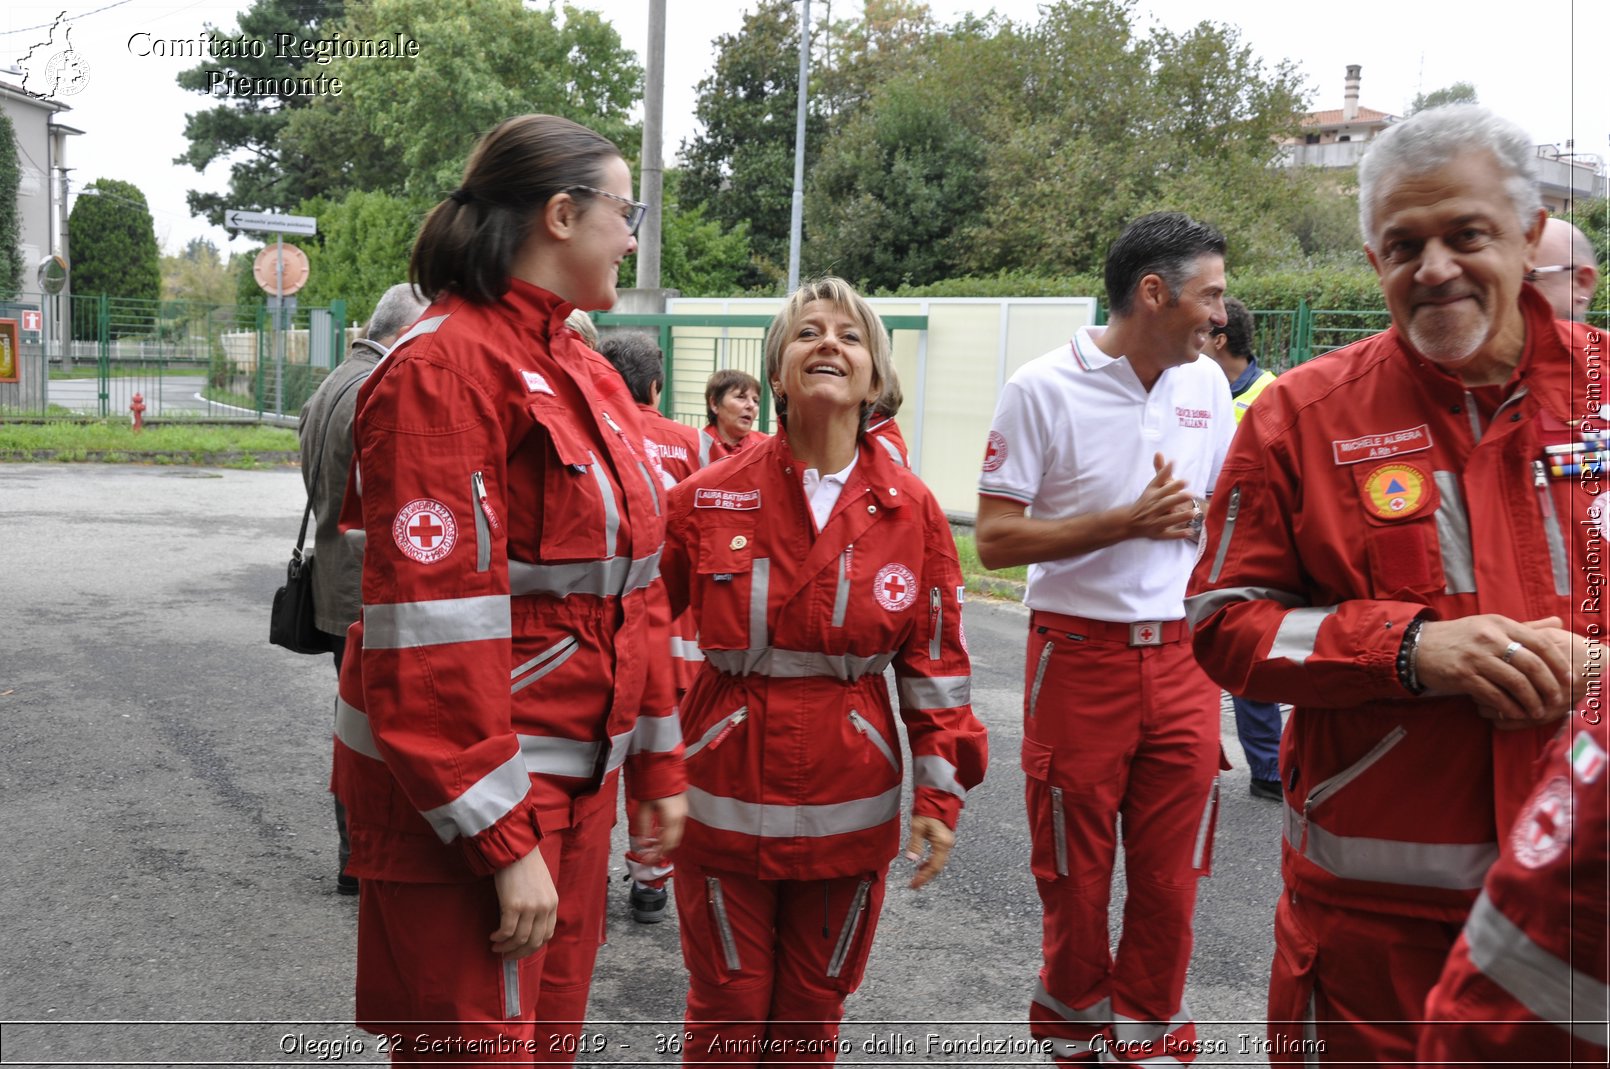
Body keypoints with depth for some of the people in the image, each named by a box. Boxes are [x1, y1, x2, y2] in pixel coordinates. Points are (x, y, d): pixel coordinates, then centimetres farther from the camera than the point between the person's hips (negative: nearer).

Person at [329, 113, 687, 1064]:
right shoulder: (448, 366, -16)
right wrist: (501, 838, -20)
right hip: (464, 799, -8)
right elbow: (433, 626, -21)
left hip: (576, 783, 8)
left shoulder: (588, 375, 12)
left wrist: (657, 762, 15)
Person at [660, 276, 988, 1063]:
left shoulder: (912, 510, -2)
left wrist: (940, 791, 0)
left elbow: (934, 663, 2)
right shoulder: (708, 498, -6)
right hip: (725, 798, -1)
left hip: (850, 808, 1)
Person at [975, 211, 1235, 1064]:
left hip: (1182, 659, 4)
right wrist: (1128, 522, -18)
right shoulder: (1043, 388, -10)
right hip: (1079, 657, -4)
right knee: (1075, 876, 10)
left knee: (1171, 874, 9)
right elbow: (994, 541, -12)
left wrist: (1192, 516, -5)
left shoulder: (1207, 384, 6)